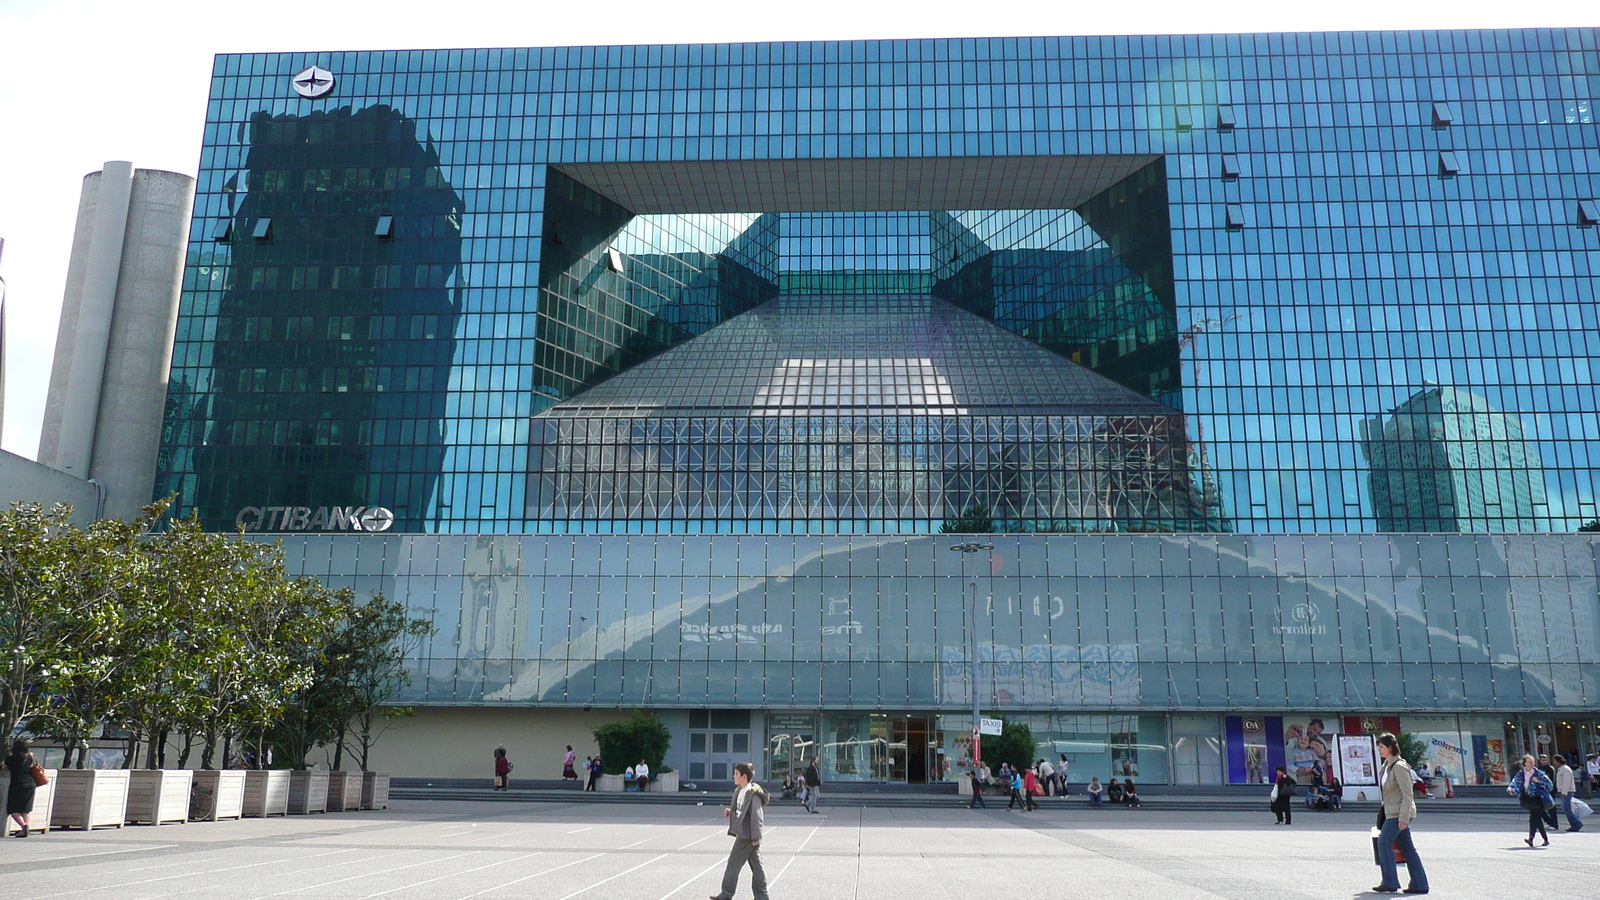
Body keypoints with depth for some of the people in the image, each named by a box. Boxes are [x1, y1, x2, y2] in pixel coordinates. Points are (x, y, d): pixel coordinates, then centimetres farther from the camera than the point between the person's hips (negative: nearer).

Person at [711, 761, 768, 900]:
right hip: (743, 834, 9)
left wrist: (755, 837, -19)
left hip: (747, 836, -9)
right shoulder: (739, 791, 11)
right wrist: (730, 812, 6)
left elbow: (757, 817, -20)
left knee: (734, 863, 0)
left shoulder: (753, 794, -19)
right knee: (756, 865, 10)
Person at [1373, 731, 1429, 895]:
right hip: (1391, 812, 9)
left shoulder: (1399, 767, -16)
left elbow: (1408, 794, -18)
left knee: (1384, 842, -10)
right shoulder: (1385, 766, 12)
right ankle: (1419, 884, 12)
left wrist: (1403, 817, -21)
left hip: (1399, 813, -9)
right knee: (1407, 847, 9)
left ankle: (1389, 883, -7)